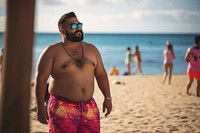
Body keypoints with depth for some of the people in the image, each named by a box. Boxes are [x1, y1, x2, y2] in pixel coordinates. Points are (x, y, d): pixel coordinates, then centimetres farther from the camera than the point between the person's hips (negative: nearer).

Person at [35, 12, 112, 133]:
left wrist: (107, 98, 10)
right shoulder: (52, 52, -2)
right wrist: (41, 107, -11)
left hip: (89, 108, 5)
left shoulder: (91, 49, 13)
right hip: (62, 108, -5)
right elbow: (41, 79, -6)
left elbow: (101, 74, 18)